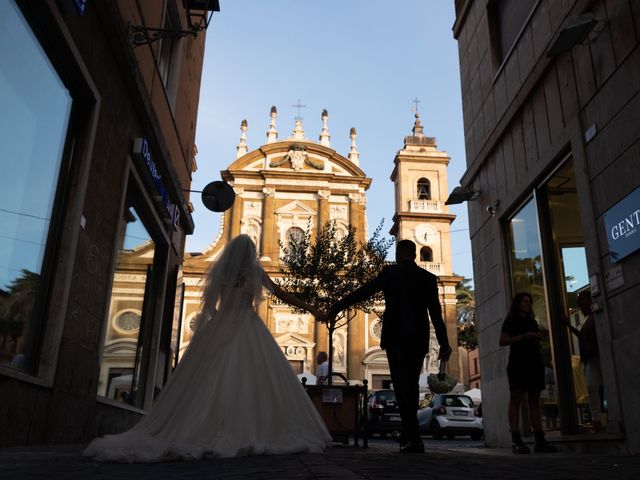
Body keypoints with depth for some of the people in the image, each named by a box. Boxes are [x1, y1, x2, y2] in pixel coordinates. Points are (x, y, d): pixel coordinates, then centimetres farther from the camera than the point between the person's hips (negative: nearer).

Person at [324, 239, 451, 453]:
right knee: (412, 385, 13)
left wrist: (335, 309, 5)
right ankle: (408, 434, 20)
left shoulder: (389, 272, 1)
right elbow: (436, 313, 5)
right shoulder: (429, 277, 8)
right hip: (419, 339, 3)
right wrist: (444, 344, 8)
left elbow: (361, 292, -1)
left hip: (395, 337, -3)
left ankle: (413, 438, -13)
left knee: (402, 385, -4)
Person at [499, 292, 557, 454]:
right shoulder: (511, 320, 6)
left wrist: (538, 338, 5)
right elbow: (503, 341, -5)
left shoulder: (532, 321, 23)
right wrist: (523, 336, -14)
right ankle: (516, 440, -14)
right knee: (516, 399, -9)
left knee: (535, 401, 3)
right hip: (518, 362, -6)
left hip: (534, 361, 6)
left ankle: (540, 440, 1)